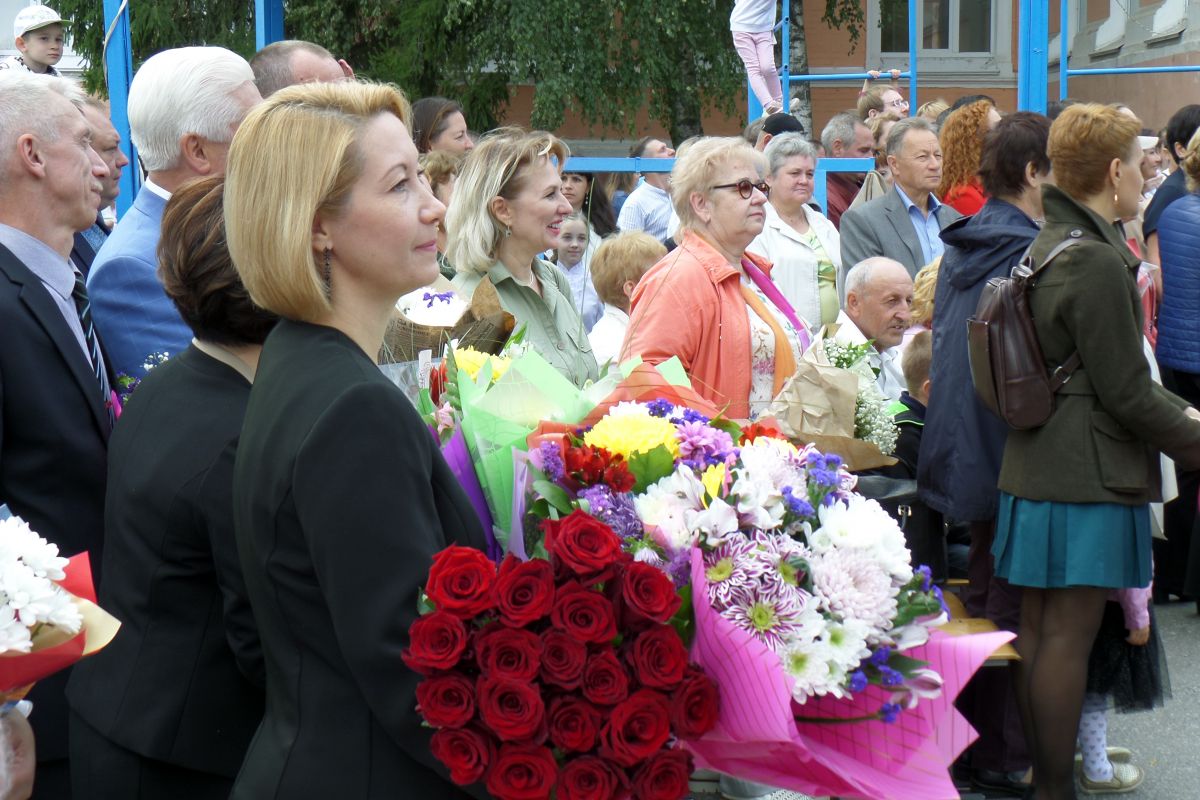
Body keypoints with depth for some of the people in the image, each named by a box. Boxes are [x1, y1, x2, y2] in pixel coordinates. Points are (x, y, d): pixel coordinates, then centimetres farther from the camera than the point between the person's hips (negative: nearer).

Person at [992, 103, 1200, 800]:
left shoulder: (1048, 246, 12)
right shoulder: (1097, 261, -18)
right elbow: (1127, 393, -16)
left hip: (1036, 472, 10)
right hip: (1086, 479, -10)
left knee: (1041, 626, 14)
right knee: (1069, 634, -4)